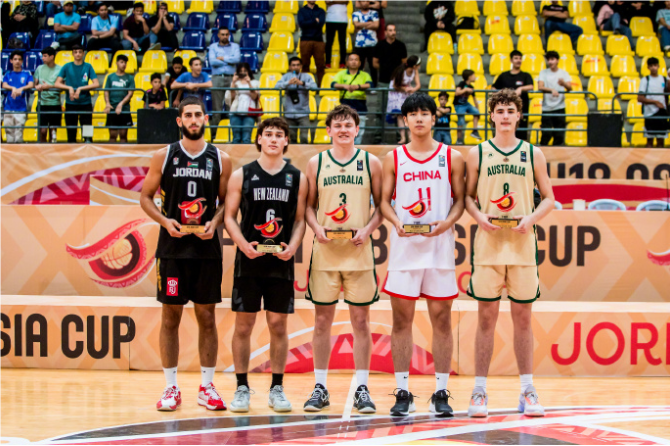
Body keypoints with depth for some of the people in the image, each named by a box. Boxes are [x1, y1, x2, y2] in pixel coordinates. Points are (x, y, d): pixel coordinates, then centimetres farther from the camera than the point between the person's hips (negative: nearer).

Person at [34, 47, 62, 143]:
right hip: (43, 103, 1)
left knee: (53, 129, 4)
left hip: (55, 104, -1)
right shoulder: (40, 68, 9)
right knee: (43, 131, -6)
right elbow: (35, 84, 11)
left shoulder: (59, 69, 0)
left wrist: (48, 86, -18)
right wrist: (37, 87, -12)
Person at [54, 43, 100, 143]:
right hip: (70, 104, 1)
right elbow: (57, 84, -1)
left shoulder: (88, 67, 1)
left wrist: (80, 89, -17)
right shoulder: (67, 67, 3)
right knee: (71, 132, 5)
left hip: (85, 103, -1)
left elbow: (96, 84, -7)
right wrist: (69, 88, -17)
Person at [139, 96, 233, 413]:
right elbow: (145, 197, 6)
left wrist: (214, 223, -10)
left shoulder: (221, 160, 5)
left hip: (207, 248, 1)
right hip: (172, 248, -1)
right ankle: (171, 388, 8)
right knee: (170, 317, 2)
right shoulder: (164, 157, 3)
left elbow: (227, 202, 10)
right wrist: (164, 221, -10)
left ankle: (207, 387, 13)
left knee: (207, 317, 5)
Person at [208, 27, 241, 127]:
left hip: (231, 78, 0)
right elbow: (212, 62, -5)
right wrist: (229, 61, -2)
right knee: (216, 107, -4)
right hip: (217, 78, 0)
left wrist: (222, 58, -3)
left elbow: (237, 58, -6)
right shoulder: (213, 47, 12)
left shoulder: (235, 46, 13)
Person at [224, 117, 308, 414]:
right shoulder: (242, 175, 4)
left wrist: (293, 246, -10)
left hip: (281, 262, 1)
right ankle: (242, 388, 9)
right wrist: (243, 244, -14)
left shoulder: (297, 178, 7)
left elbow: (300, 219, 8)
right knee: (243, 325, 1)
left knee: (279, 325, 3)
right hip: (249, 261, -1)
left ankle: (277, 389, 11)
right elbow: (229, 216, 3)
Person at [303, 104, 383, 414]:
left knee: (360, 320, 1)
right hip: (325, 250, 1)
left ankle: (361, 389, 6)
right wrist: (317, 228, -8)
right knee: (322, 320, 3)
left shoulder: (370, 163, 5)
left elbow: (381, 204, 6)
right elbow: (308, 205, 10)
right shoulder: (316, 163, 7)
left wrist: (368, 229, -9)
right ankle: (320, 388, 10)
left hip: (359, 250, -1)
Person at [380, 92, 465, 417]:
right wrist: (396, 221, -11)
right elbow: (385, 200, 8)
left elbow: (460, 199, 6)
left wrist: (447, 222, -13)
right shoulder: (394, 159, 8)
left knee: (441, 318, 0)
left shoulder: (451, 157, 6)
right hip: (404, 245, 1)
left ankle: (441, 393, 5)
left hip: (440, 245, -1)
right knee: (401, 319, 0)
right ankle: (403, 392, 6)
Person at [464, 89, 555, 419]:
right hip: (488, 243, -1)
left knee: (523, 317, 3)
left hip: (522, 243, 1)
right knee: (486, 317, 0)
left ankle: (527, 391, 8)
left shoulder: (533, 154, 7)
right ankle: (480, 392, 4)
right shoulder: (477, 153, 6)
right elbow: (467, 196, 8)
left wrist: (532, 218, -9)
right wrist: (479, 215, -11)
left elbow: (549, 199, 9)